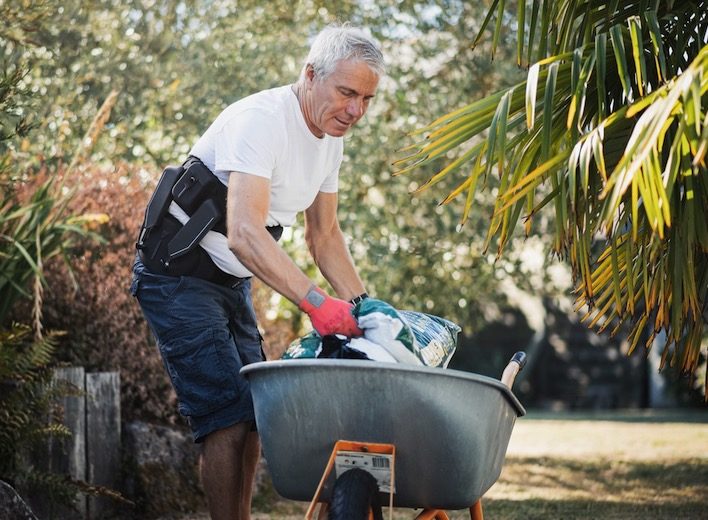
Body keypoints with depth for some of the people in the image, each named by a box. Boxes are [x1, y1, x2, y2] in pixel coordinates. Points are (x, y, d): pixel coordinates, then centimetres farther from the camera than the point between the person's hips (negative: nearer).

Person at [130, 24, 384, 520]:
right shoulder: (260, 120, -25)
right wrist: (316, 302, -45)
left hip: (232, 283, 9)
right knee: (228, 416, -16)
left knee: (253, 414, 5)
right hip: (177, 277, -9)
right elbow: (245, 235, -37)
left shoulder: (330, 136, 4)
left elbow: (325, 235, 14)